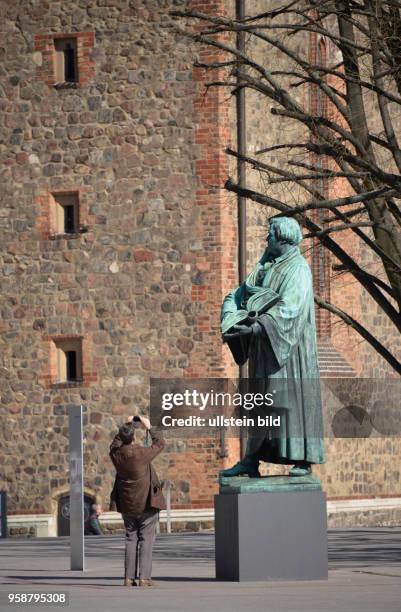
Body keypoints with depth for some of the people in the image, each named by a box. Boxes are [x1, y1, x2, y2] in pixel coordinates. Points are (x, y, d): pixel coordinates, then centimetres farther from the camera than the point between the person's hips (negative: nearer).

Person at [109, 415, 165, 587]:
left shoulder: (116, 454, -6)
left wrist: (127, 425, 19)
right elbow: (159, 443, -2)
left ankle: (129, 578, 7)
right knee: (146, 540, 0)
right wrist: (149, 427, 8)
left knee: (130, 539, 11)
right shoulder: (141, 454, -18)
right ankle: (144, 577, -6)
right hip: (146, 504, -4)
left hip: (127, 506, 4)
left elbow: (116, 442, 18)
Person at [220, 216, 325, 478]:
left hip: (287, 346, -8)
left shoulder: (298, 269, -10)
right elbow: (239, 295, 11)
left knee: (292, 397, -7)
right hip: (265, 346, 8)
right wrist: (230, 320, -9)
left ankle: (304, 460, -4)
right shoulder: (265, 267, 14)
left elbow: (289, 308, -22)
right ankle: (251, 461, 6)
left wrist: (257, 326, -30)